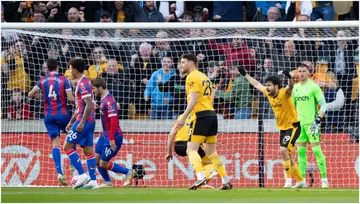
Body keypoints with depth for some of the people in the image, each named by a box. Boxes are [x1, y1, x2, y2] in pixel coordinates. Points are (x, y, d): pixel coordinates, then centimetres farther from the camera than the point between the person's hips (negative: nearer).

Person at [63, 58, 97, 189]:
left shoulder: (83, 84, -13)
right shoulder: (82, 83, 18)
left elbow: (89, 104, -21)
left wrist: (82, 122, -23)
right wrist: (71, 122, 26)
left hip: (84, 121, -10)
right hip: (89, 122, 10)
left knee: (67, 146, -8)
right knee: (88, 150, 7)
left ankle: (82, 175, -12)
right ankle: (93, 180, 5)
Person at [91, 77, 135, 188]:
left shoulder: (108, 101, -21)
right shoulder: (104, 99, 9)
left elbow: (114, 121, -27)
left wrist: (112, 139, -27)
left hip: (112, 136, -10)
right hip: (105, 135, 10)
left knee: (103, 164, -4)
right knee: (96, 159, 8)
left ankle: (128, 172, 10)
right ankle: (107, 183, 20)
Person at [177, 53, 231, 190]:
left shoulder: (192, 77, -7)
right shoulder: (204, 77, 21)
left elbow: (194, 99, -17)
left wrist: (183, 118, -20)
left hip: (201, 116, -9)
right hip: (211, 114, 9)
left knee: (191, 149, -12)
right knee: (211, 152, 14)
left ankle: (200, 177, -30)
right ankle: (226, 181, 12)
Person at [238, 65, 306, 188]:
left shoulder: (284, 93, -19)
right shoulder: (268, 94, 3)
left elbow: (290, 86, -40)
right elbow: (257, 84, 18)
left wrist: (289, 77, -61)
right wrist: (245, 74, 23)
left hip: (293, 127, -9)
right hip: (282, 128, 9)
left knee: (283, 150, -24)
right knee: (287, 156, 12)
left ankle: (288, 180, -17)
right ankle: (301, 181, 24)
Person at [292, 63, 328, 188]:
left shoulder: (313, 86, -5)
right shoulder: (295, 88, 13)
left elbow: (323, 104, -8)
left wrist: (318, 120, -18)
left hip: (311, 123, -6)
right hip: (299, 123, 6)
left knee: (316, 149, -10)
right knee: (300, 151, 6)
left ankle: (324, 179, -6)